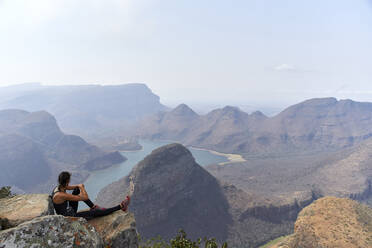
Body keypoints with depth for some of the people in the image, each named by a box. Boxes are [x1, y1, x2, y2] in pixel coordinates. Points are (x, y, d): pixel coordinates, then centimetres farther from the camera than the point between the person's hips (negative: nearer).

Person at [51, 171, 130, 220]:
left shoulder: (58, 187, -6)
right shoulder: (62, 195, -32)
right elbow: (85, 197, -28)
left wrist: (80, 187, -9)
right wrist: (81, 187, -12)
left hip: (69, 212, 9)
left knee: (77, 190, 10)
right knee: (96, 212, -6)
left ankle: (93, 207, 17)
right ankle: (121, 206, 4)